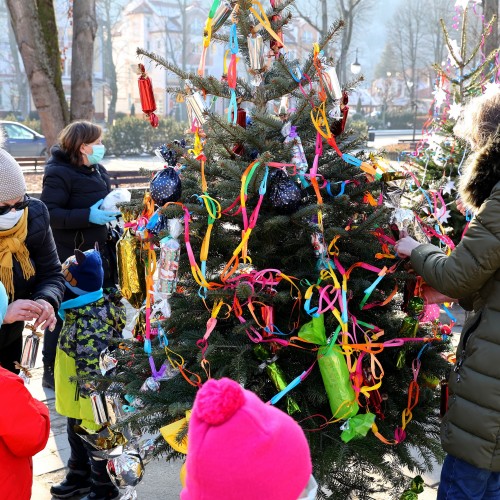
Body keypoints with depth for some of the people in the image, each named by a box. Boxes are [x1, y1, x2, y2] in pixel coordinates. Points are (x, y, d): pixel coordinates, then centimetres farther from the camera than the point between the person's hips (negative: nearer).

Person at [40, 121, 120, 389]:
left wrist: (113, 207, 7)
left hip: (97, 253, 8)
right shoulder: (58, 173, -15)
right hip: (69, 258, -8)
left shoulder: (97, 170, 11)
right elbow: (49, 213, -23)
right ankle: (51, 373, 15)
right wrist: (88, 216, -30)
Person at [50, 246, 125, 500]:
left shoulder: (92, 320, -32)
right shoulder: (84, 307, 1)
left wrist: (90, 400, -23)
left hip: (92, 398, -10)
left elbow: (93, 365, -29)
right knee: (76, 435, 27)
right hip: (75, 396, 10)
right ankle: (79, 476, 48)